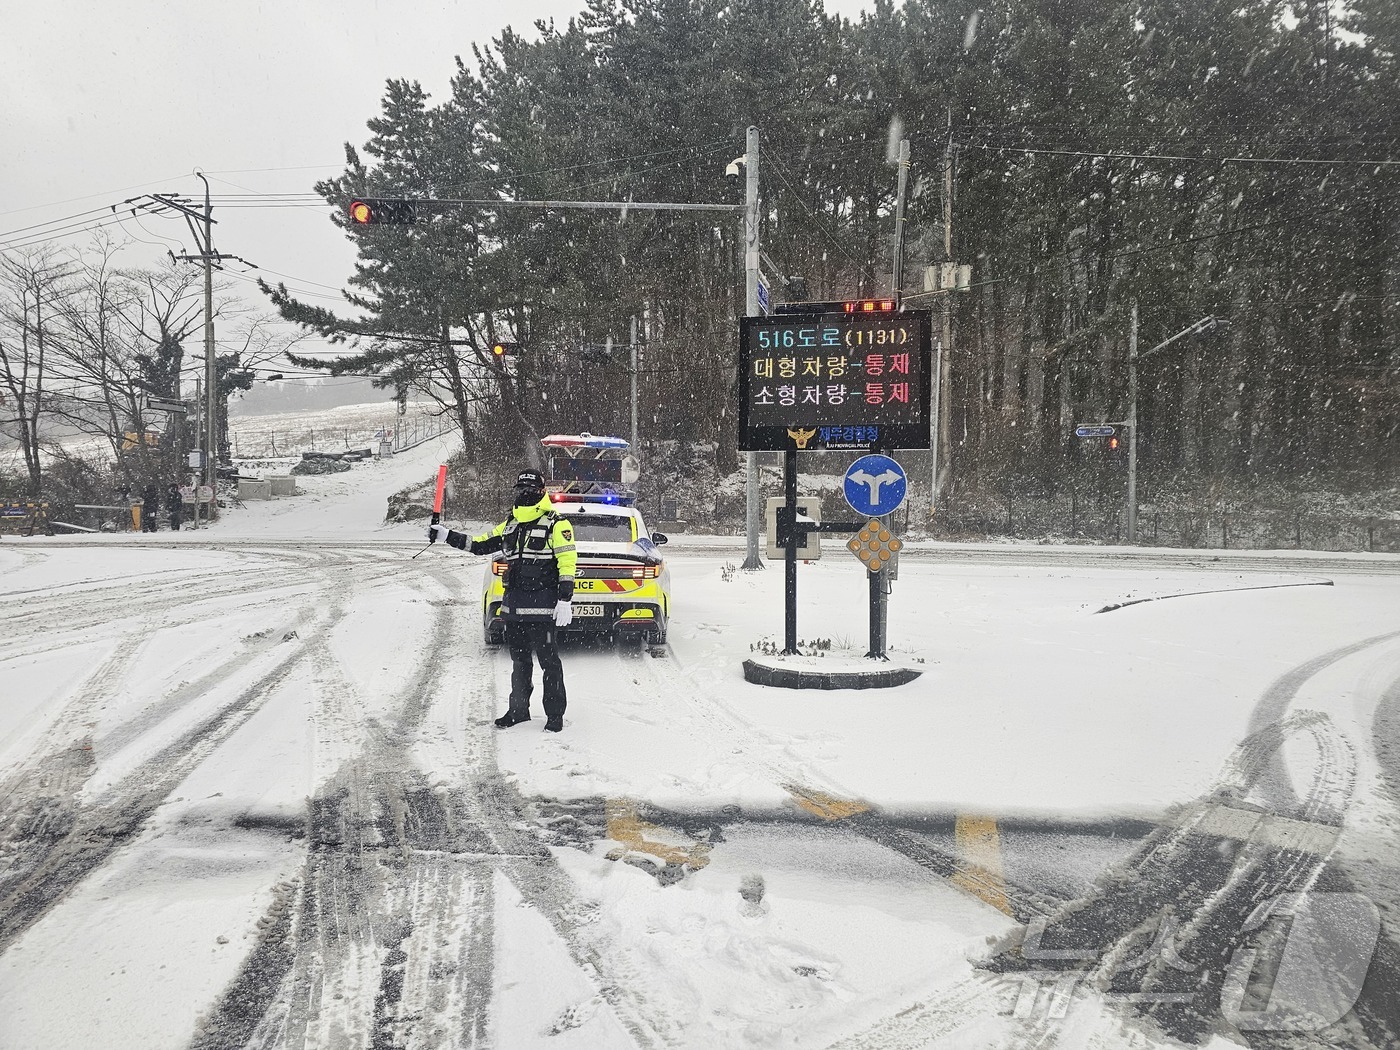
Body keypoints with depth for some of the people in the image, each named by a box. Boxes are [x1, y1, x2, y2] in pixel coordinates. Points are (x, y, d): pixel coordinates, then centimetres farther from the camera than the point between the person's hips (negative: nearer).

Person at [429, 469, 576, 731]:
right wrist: (446, 536, 13)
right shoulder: (510, 525, 16)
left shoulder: (555, 524, -6)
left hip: (542, 605, -7)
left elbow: (567, 562, -10)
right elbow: (480, 544, 22)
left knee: (548, 659, -3)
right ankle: (518, 709, 26)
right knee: (519, 660, 15)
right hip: (513, 604, 7)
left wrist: (564, 600, -16)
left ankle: (555, 714, 6)